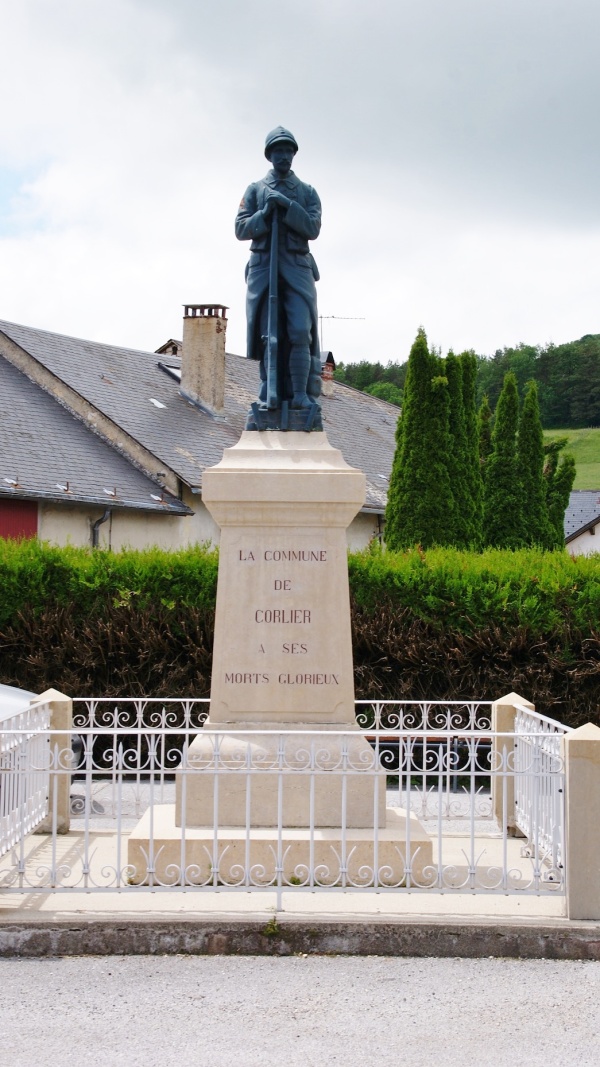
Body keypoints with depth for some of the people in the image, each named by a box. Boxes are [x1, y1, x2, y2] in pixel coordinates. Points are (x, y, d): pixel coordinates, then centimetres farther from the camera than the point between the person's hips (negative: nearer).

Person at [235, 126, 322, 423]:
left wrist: (286, 205, -11)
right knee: (268, 334, -3)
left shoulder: (307, 192, 14)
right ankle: (269, 393, 0)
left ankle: (301, 393, -13)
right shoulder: (255, 190, 14)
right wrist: (265, 214, -11)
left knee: (300, 332, -14)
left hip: (297, 268, 0)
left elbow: (313, 228, 0)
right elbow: (241, 229, 6)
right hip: (263, 266, 0)